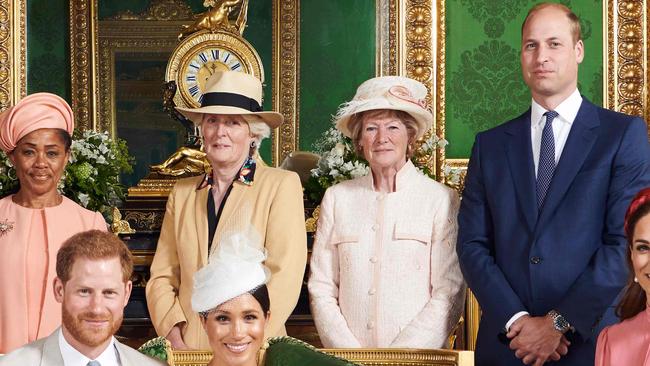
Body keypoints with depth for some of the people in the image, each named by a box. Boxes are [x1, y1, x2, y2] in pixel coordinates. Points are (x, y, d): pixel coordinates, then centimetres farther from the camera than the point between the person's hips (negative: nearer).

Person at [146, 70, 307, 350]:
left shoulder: (282, 185, -2)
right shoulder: (182, 193, 11)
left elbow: (284, 278, -10)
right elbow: (162, 277, 8)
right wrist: (176, 342, -7)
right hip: (188, 350, 3)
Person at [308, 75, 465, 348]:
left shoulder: (441, 199, 3)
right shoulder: (336, 198, 9)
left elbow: (449, 296, 0)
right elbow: (321, 290, 7)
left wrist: (399, 355, -9)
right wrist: (351, 353, -5)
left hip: (419, 357, -2)